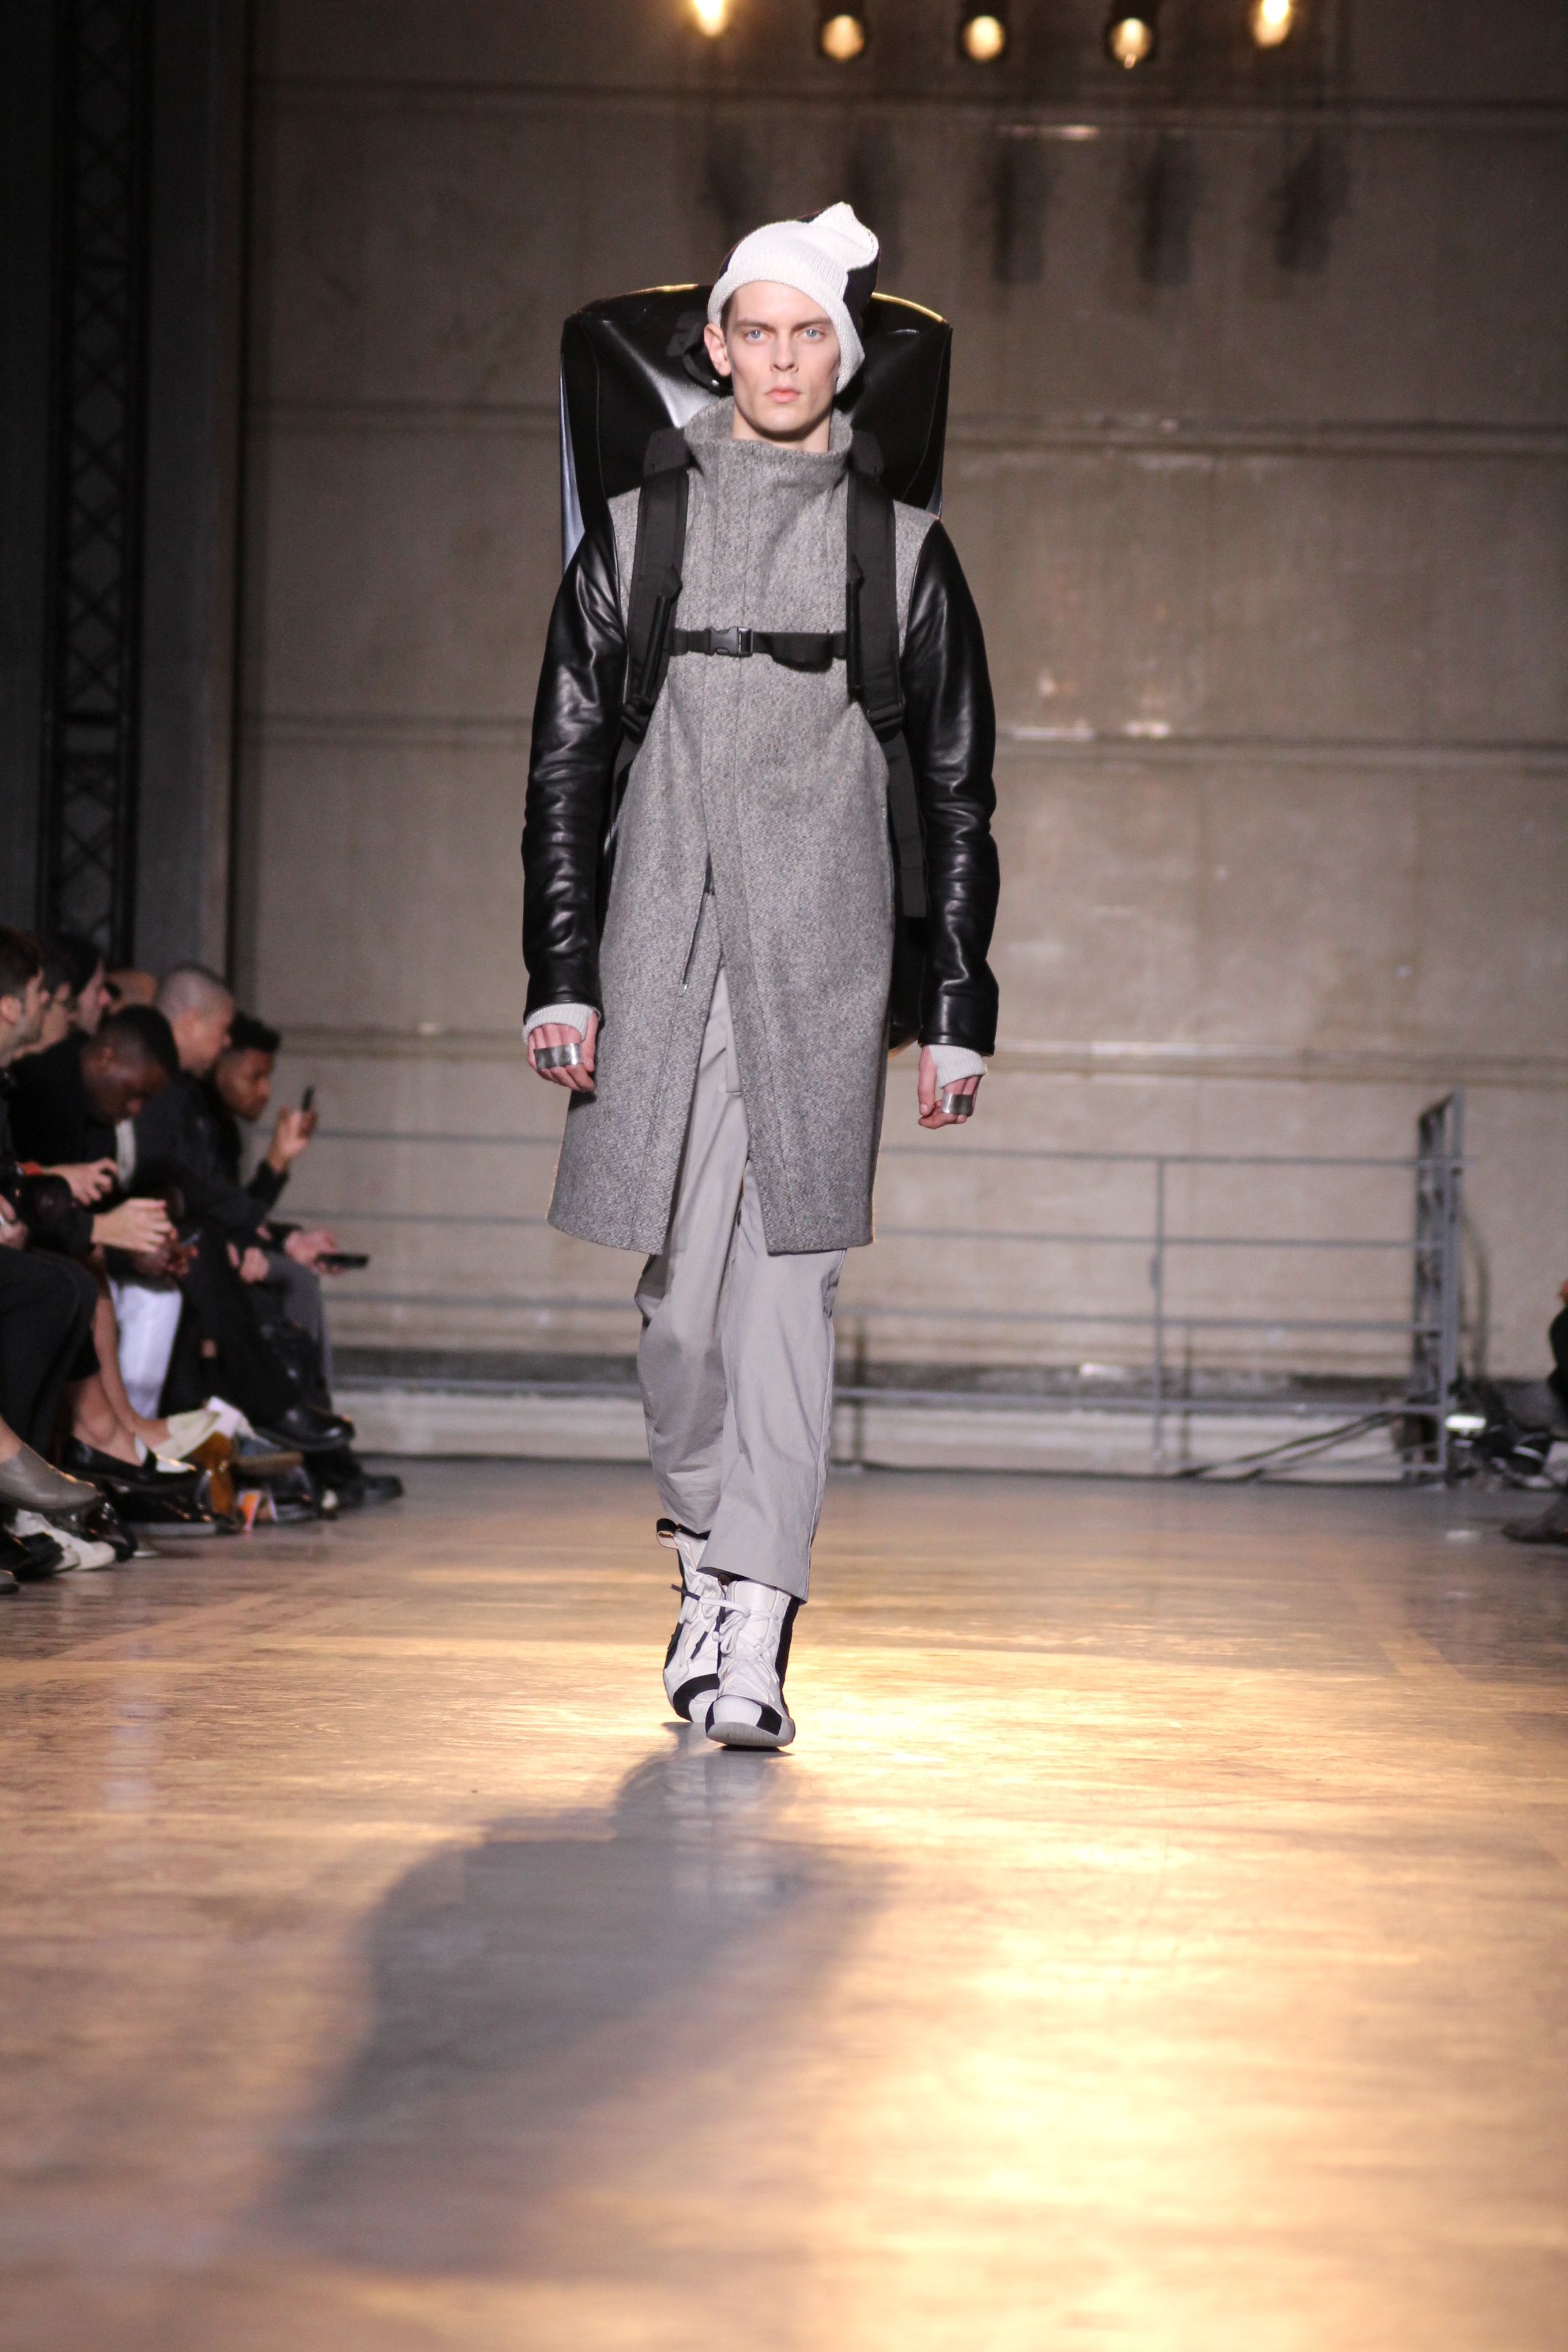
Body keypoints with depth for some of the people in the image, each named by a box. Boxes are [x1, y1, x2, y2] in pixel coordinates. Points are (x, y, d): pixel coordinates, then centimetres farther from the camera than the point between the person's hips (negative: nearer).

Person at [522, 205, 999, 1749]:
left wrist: (957, 1009, 5)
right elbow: (565, 761, 10)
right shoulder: (637, 529, 10)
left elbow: (958, 794, 9)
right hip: (661, 955, 2)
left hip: (823, 960, -1)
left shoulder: (901, 546, 7)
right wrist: (559, 973, 3)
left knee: (787, 1286, -9)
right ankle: (704, 1556, 28)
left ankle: (753, 1642, -10)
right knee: (679, 1290, 6)